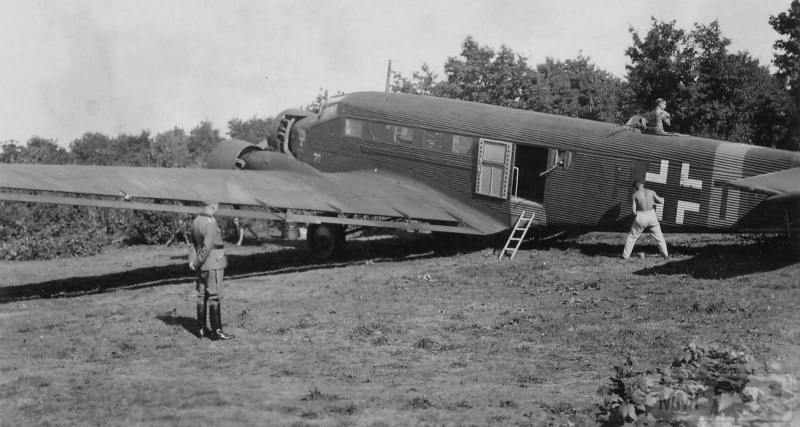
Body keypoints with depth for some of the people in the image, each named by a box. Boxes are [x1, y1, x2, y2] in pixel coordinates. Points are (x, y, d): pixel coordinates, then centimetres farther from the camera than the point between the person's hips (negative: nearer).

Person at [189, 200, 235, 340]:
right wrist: (196, 262, -9)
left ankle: (201, 329, 19)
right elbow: (207, 247, -21)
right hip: (213, 264, -8)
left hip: (202, 266, 9)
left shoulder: (196, 221, 6)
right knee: (215, 297, -4)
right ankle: (216, 331, -2)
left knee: (202, 296, 13)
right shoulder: (211, 224, -20)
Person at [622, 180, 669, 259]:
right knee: (659, 236, 20)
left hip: (641, 217, -1)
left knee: (632, 237, 15)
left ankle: (625, 255, 16)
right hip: (652, 216, 2)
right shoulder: (651, 192, 2)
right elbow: (661, 202, 9)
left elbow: (634, 210, -5)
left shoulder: (635, 195, -3)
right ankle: (665, 254, 24)